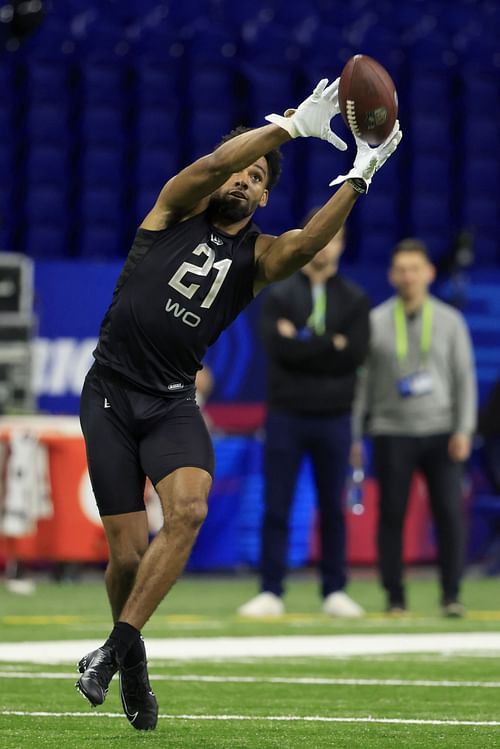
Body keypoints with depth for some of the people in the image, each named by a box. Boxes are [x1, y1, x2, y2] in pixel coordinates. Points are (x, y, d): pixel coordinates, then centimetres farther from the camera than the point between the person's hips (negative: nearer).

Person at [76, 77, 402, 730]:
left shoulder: (259, 255, 7)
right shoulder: (178, 208, 4)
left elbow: (307, 242, -16)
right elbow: (213, 163, -17)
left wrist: (358, 178, -28)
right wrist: (289, 126, -25)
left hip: (172, 400, 2)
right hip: (111, 392, -2)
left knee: (189, 508, -27)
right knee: (129, 552, -5)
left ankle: (119, 646, -18)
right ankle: (132, 667, 20)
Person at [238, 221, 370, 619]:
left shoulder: (354, 299, 7)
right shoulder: (280, 295, 4)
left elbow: (356, 352, -9)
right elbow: (280, 347, -12)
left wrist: (303, 343, -10)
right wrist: (331, 345, -11)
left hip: (334, 418, 1)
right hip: (287, 417, -1)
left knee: (333, 508, 6)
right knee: (276, 507, -2)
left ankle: (335, 592, 13)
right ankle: (271, 593, 2)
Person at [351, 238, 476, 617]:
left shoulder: (449, 320, 7)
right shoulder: (375, 322, 5)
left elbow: (465, 378, 6)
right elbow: (360, 379, 8)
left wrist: (464, 430, -4)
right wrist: (354, 435, 3)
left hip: (440, 431, 0)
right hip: (392, 432, 0)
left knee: (450, 512, -9)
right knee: (391, 515, 0)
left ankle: (451, 595, -1)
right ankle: (395, 597, 8)